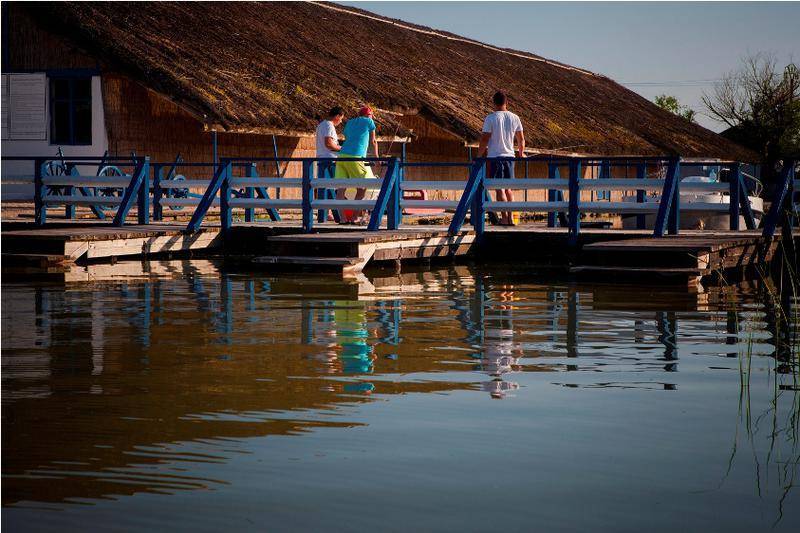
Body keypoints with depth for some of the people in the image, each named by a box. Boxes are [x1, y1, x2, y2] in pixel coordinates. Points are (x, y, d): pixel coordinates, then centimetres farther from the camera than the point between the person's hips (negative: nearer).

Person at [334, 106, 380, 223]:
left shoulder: (349, 123, 27)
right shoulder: (369, 121, 14)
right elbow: (373, 142, 23)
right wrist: (376, 156, 37)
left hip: (342, 155, 5)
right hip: (356, 157, -5)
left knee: (341, 187, -1)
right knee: (362, 187, 5)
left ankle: (342, 217, -7)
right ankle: (355, 216, 2)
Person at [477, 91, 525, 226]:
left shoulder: (491, 118, -9)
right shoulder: (514, 118, 4)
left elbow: (484, 140, -10)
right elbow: (521, 140, 12)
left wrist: (479, 156, 2)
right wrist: (521, 153, 29)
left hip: (495, 156, -4)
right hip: (509, 156, 4)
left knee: (500, 189, -3)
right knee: (508, 188, 13)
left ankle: (504, 218, -7)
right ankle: (510, 218, 10)